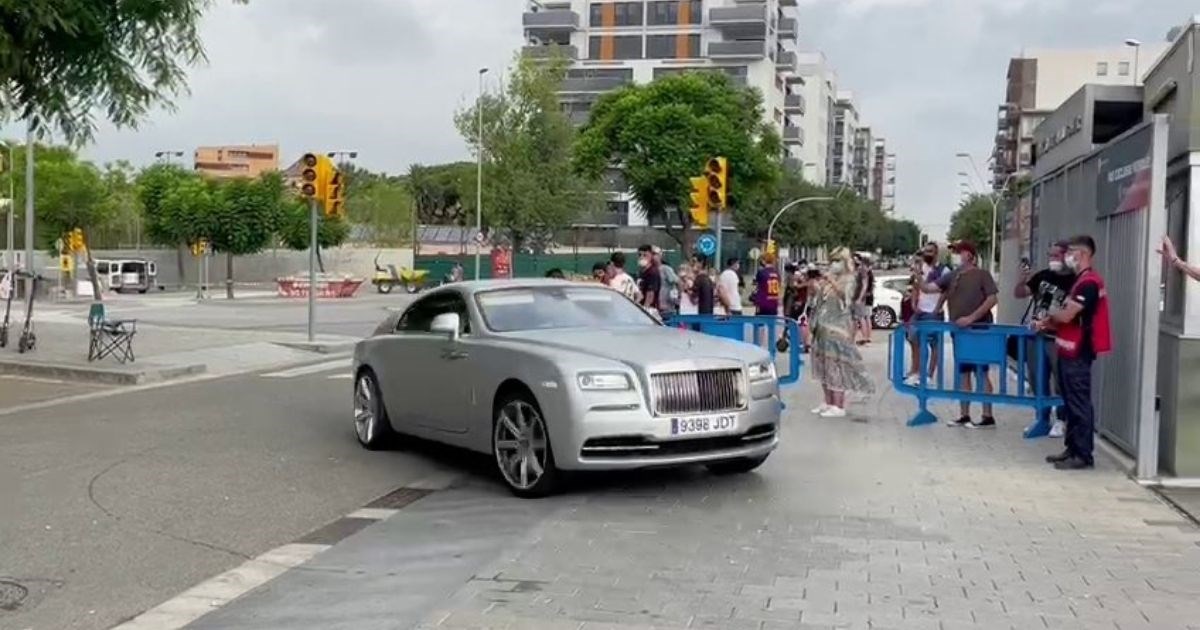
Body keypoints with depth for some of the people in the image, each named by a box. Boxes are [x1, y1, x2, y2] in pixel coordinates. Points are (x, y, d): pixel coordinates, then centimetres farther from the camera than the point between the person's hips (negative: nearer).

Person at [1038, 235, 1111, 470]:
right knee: (1071, 403, 13)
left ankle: (1084, 455, -1)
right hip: (1071, 351, 10)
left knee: (1079, 404, -6)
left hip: (1077, 353, -10)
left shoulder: (1089, 282, -17)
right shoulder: (1082, 280, 16)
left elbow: (1066, 315, -22)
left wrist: (1051, 314, -1)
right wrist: (1049, 323, 4)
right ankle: (1073, 449, 20)